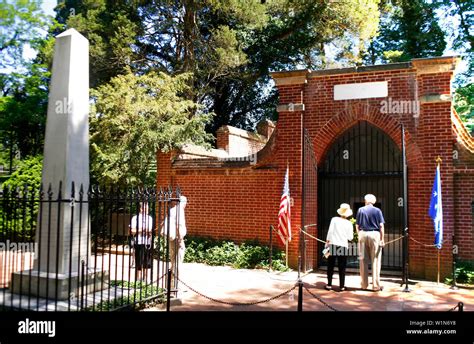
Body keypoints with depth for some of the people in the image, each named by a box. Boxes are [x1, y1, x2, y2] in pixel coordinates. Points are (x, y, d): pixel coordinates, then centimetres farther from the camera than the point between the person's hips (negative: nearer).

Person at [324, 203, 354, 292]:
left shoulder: (334, 219, -1)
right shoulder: (349, 223, 1)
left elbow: (330, 231, -4)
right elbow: (350, 238, 2)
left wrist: (327, 241, 3)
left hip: (333, 244, 0)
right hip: (343, 246, 0)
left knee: (330, 266, 7)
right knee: (342, 267, 6)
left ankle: (329, 285, 11)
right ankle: (342, 286, 7)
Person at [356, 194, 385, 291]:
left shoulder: (360, 210, 5)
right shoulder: (377, 211, 1)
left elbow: (357, 226, 5)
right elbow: (381, 226, -3)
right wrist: (382, 239, 0)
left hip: (363, 234, 2)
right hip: (375, 234, -2)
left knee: (363, 260, 8)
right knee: (375, 260, 3)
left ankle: (364, 284, 15)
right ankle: (376, 285, 4)